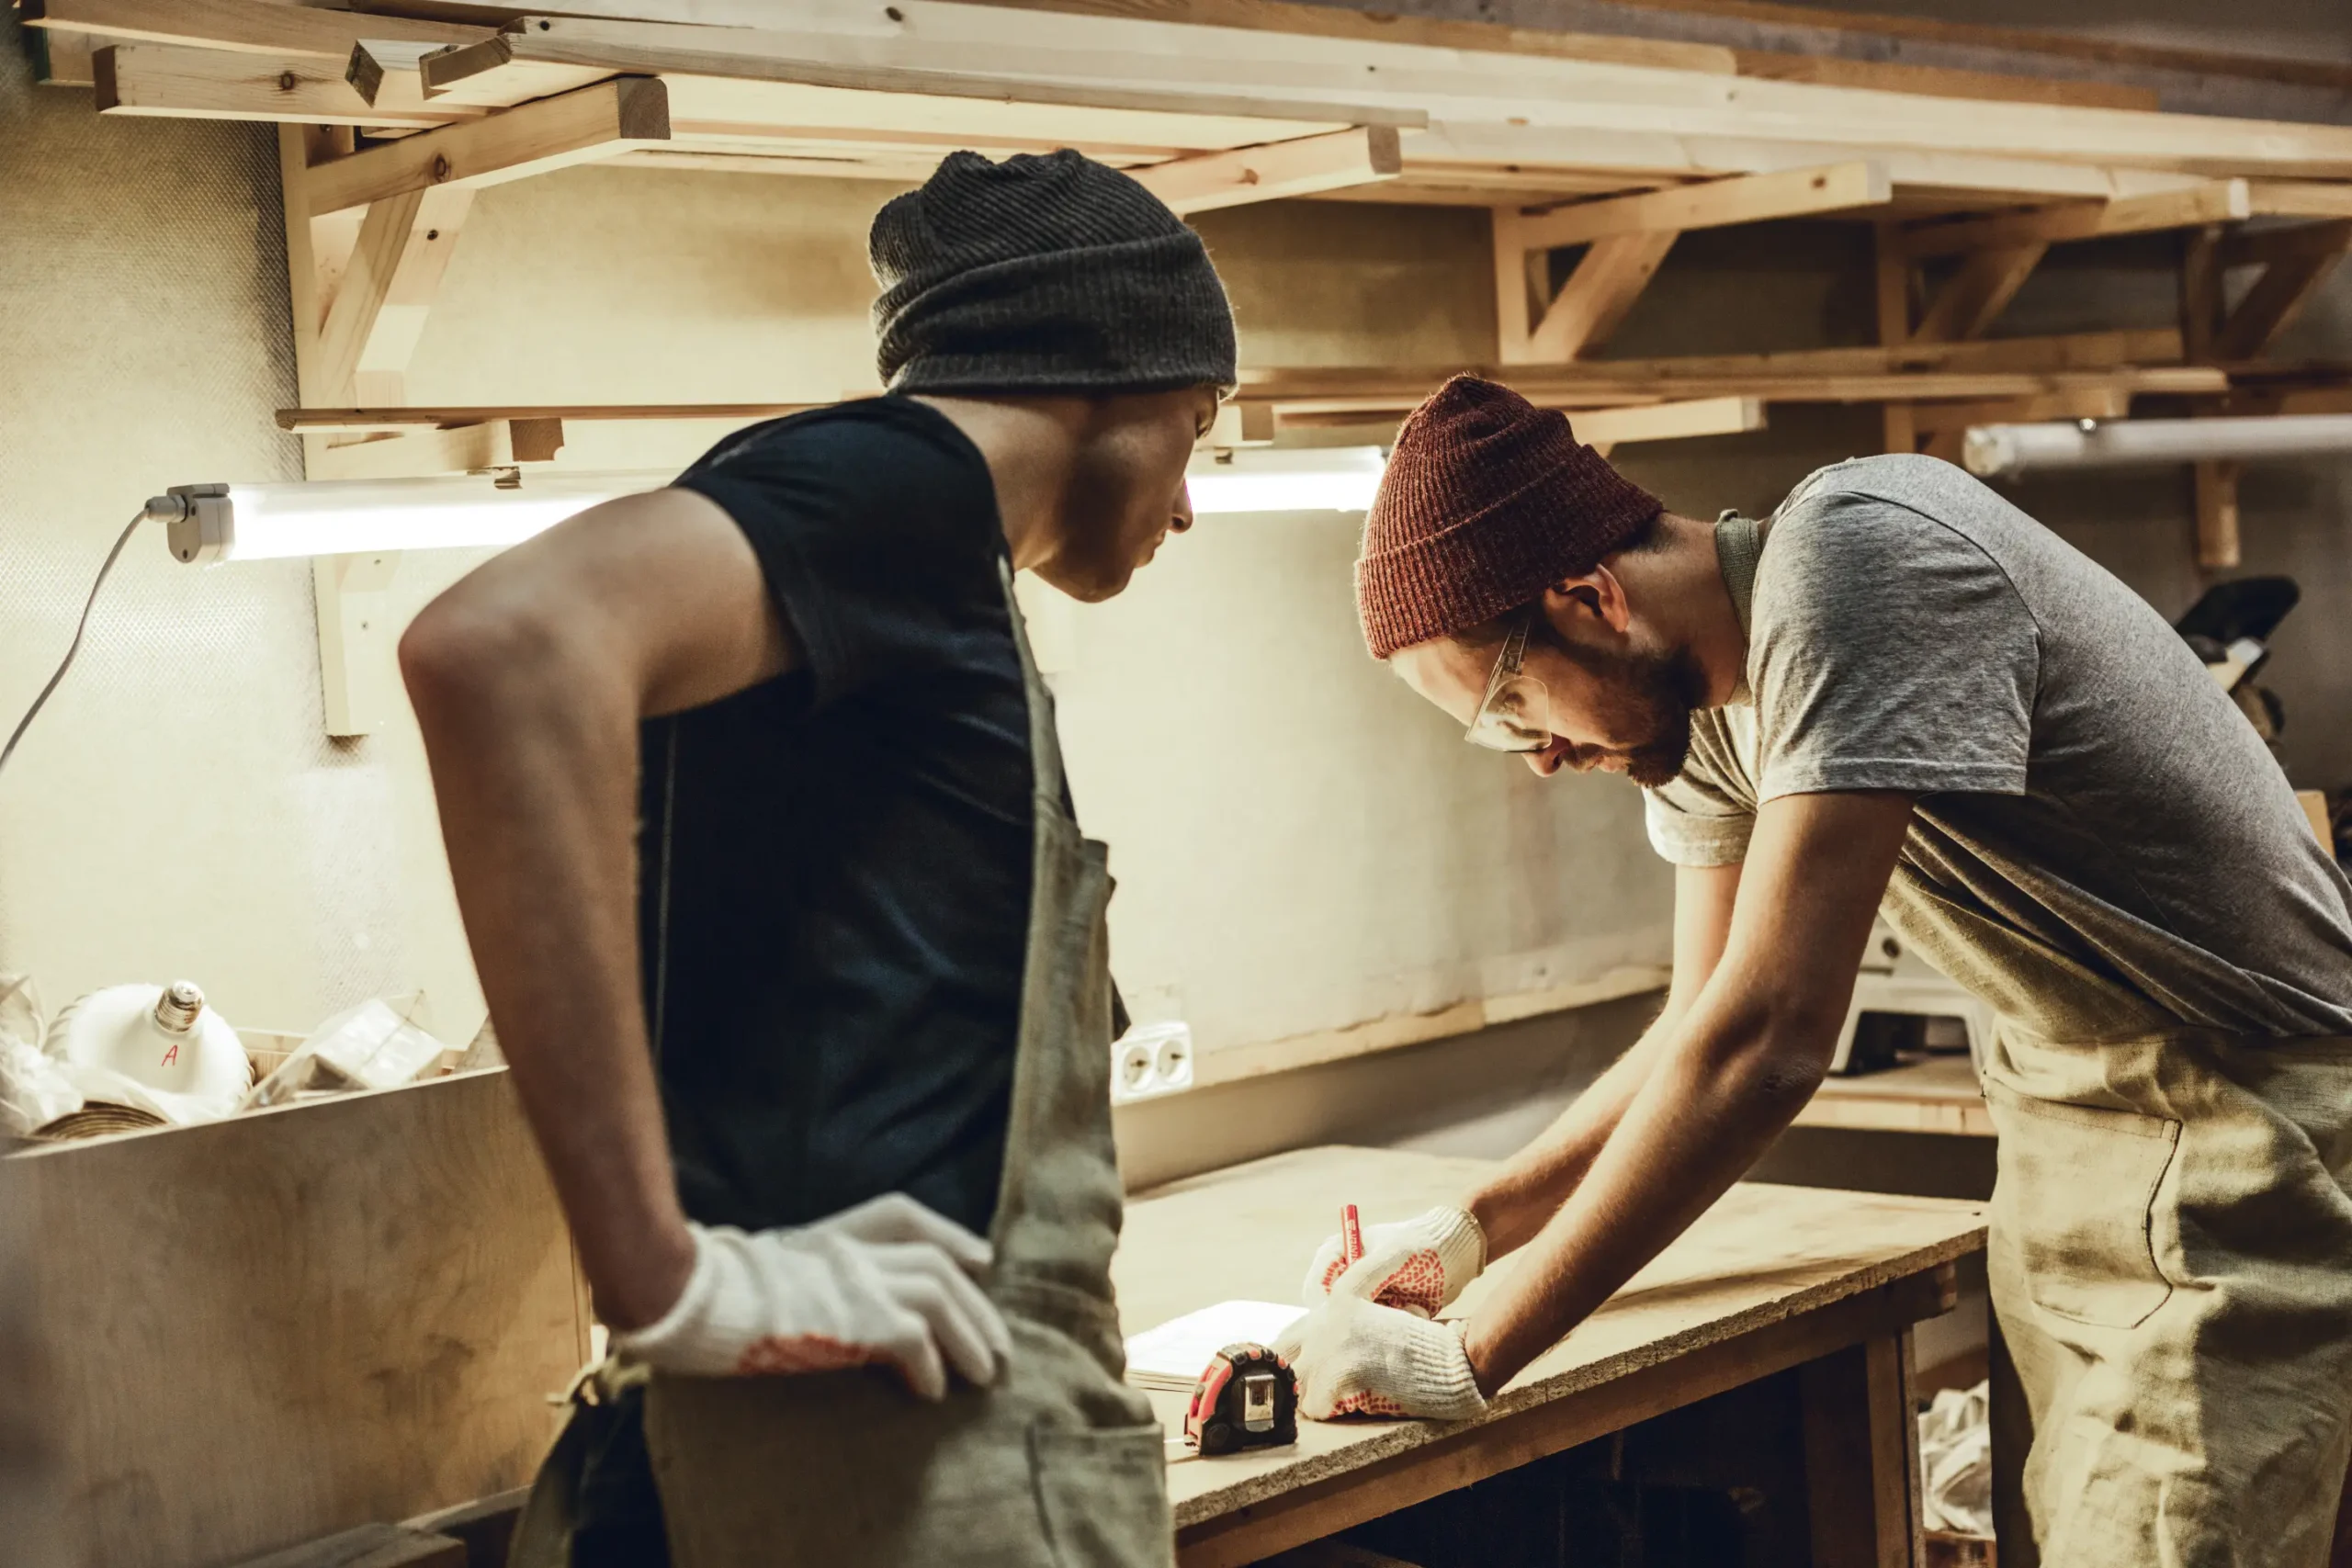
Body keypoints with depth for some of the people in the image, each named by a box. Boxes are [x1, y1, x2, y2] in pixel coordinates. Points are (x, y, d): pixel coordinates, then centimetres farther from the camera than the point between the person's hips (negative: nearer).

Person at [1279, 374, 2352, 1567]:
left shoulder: (1855, 566, -26)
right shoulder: (1698, 708, 2)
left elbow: (1767, 1041, -32)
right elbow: (1704, 1028, 13)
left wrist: (1468, 1362, -26)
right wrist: (1465, 1235, 0)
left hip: (2245, 1129, -8)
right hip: (2066, 1131, 8)